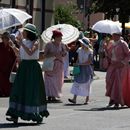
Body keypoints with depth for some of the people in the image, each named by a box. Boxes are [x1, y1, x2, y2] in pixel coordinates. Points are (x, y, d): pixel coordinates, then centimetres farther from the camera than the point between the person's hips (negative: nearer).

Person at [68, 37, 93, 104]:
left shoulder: (90, 52, -9)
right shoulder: (80, 50, 6)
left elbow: (89, 62, -13)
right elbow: (78, 59, 12)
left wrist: (80, 64, -16)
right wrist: (76, 64, -5)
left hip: (87, 69, -4)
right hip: (80, 69, 4)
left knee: (87, 84, 3)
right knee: (76, 82, -5)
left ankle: (87, 99, 12)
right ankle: (74, 99, -9)